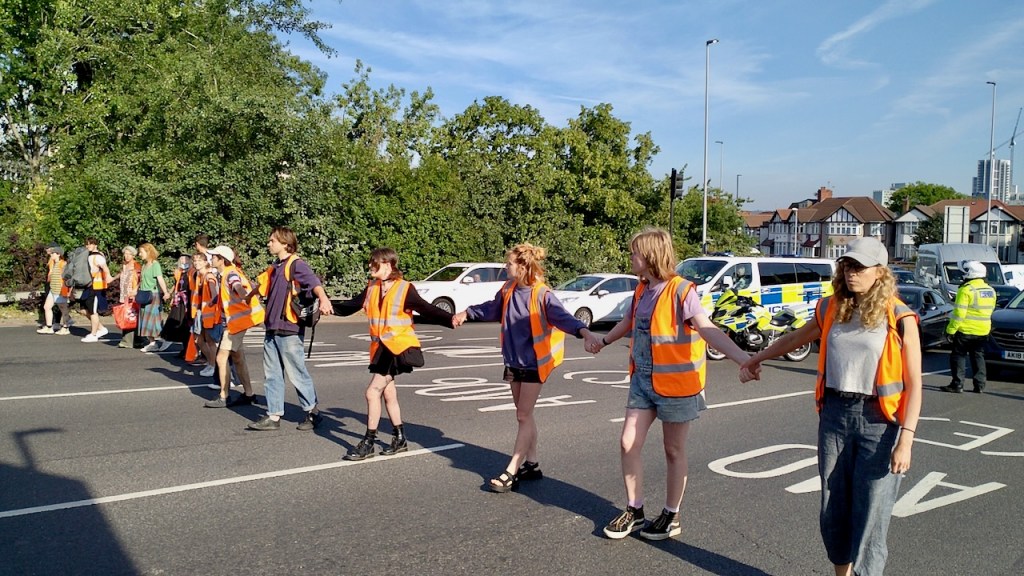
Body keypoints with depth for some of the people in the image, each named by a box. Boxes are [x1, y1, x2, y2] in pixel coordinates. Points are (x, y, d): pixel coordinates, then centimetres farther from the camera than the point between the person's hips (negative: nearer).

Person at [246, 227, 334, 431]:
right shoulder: (274, 267, 15)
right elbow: (260, 286, 30)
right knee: (271, 374, 10)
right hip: (271, 329, 8)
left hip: (289, 330, -8)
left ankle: (312, 412, 15)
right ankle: (273, 416, 18)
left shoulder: (296, 264, -10)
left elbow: (313, 282, -27)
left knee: (296, 373, 0)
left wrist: (324, 299, -45)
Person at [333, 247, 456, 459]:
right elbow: (351, 306, 9)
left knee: (372, 391, -11)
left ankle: (368, 443, 1)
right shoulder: (371, 288, 5)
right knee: (388, 393, 16)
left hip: (398, 347, -7)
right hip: (380, 347, 7)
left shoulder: (405, 289, -13)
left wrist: (451, 319, -32)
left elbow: (427, 310, -18)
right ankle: (400, 439, 32)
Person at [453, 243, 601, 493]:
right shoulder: (508, 290, 3)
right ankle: (531, 464, 25)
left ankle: (510, 472, 1)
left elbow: (563, 317, -30)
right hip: (514, 361, 7)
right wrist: (467, 313, 35)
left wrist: (584, 332, -49)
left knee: (523, 416, -3)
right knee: (525, 415, 14)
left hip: (533, 363, -7)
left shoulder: (542, 294, -18)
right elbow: (492, 309, 22)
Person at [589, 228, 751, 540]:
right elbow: (628, 322, 25)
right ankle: (634, 512, 22)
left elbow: (709, 331, -32)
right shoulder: (642, 290, 5)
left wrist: (743, 359, -47)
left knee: (674, 451, 9)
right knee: (628, 444, 5)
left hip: (675, 384, -7)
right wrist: (604, 341, 42)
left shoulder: (680, 291, -19)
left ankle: (671, 516, 26)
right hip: (643, 380, 7)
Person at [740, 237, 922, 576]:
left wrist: (906, 440, -14)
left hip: (878, 420, -4)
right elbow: (795, 338, 25)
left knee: (870, 514, -1)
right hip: (834, 414, 4)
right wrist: (757, 359, 36)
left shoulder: (898, 318, -6)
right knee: (833, 507, 11)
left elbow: (914, 384, -7)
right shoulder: (831, 309, 7)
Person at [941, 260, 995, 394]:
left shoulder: (966, 290, -15)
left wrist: (951, 330, -16)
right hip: (983, 331, 7)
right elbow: (991, 311, 17)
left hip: (965, 331, -7)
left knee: (958, 356, 0)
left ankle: (957, 385, -3)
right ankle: (979, 385, 14)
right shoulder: (990, 290, 10)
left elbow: (959, 313, -19)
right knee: (978, 357, 14)